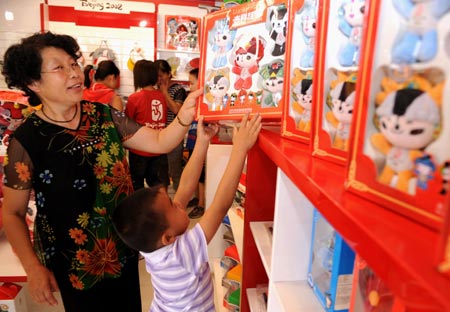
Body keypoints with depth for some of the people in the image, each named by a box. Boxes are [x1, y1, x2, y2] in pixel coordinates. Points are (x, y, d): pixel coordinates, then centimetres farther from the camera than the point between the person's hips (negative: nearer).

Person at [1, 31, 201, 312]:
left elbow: (158, 143, -10)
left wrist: (184, 118, -29)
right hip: (74, 262, -3)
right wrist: (33, 268, -13)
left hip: (123, 247, 4)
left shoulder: (104, 115, -6)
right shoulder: (26, 140, -17)